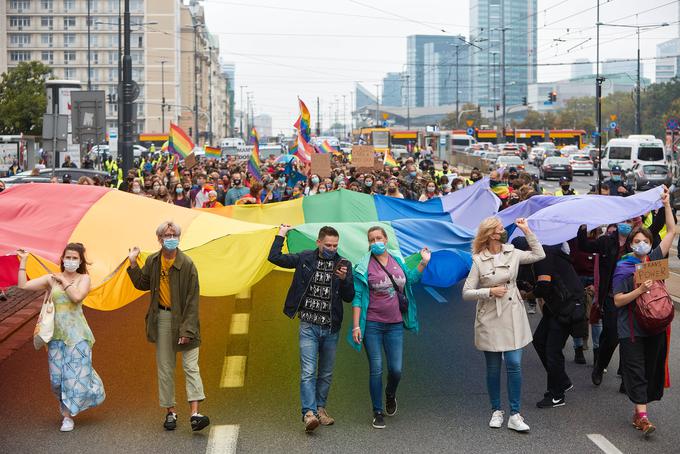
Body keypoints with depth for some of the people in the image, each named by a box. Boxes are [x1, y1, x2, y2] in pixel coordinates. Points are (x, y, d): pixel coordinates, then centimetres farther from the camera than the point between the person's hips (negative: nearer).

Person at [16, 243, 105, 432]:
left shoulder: (83, 278, 1)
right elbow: (23, 285, -1)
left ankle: (68, 416, 7)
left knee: (75, 374, -4)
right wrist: (23, 262, -3)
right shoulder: (51, 278, 6)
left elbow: (77, 296, -19)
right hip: (56, 333, 2)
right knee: (57, 377, 2)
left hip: (76, 333, -2)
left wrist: (63, 281, -8)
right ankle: (66, 410, 22)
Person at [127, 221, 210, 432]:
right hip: (162, 318, 4)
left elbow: (192, 299, -14)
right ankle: (170, 412, 17)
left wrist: (187, 328, -18)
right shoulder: (152, 261, 2)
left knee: (191, 365, -8)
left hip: (183, 317, -4)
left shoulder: (187, 264, -13)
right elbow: (142, 284, 18)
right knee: (165, 368, 8)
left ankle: (195, 413, -13)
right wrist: (133, 264, 4)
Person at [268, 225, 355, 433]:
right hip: (308, 326, -2)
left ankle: (320, 408, 26)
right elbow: (275, 257, -1)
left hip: (331, 328, 2)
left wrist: (344, 279, -17)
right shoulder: (305, 259, 2)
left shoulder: (343, 265, 4)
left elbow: (349, 297, 1)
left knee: (326, 373, 12)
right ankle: (309, 413, -18)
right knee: (308, 371, -11)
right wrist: (281, 234, 3)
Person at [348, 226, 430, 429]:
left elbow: (410, 278, 27)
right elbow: (357, 298, -6)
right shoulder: (364, 267, -5)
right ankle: (378, 413, 12)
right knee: (376, 370, -1)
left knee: (396, 370, 2)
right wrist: (356, 326, -11)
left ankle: (390, 395, 35)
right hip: (372, 325, -3)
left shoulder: (397, 261, 7)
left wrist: (424, 262, 15)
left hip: (395, 324, 3)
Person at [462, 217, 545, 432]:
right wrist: (490, 291, -16)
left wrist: (527, 231, 4)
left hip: (512, 317, 2)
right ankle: (496, 411, 22)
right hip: (490, 318, -2)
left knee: (514, 364, -5)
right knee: (493, 367, 7)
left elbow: (539, 255, 10)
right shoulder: (479, 261, -6)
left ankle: (515, 415, -1)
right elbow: (466, 292, -5)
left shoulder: (512, 253, 3)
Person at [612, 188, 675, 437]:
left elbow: (671, 231, 9)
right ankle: (642, 416, -11)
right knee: (636, 370, -7)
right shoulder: (623, 267, -2)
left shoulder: (654, 259, 8)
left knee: (652, 368, 7)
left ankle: (639, 412, 18)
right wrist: (639, 290, -20)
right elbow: (618, 300, -7)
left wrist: (667, 204, 4)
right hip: (632, 329, -4)